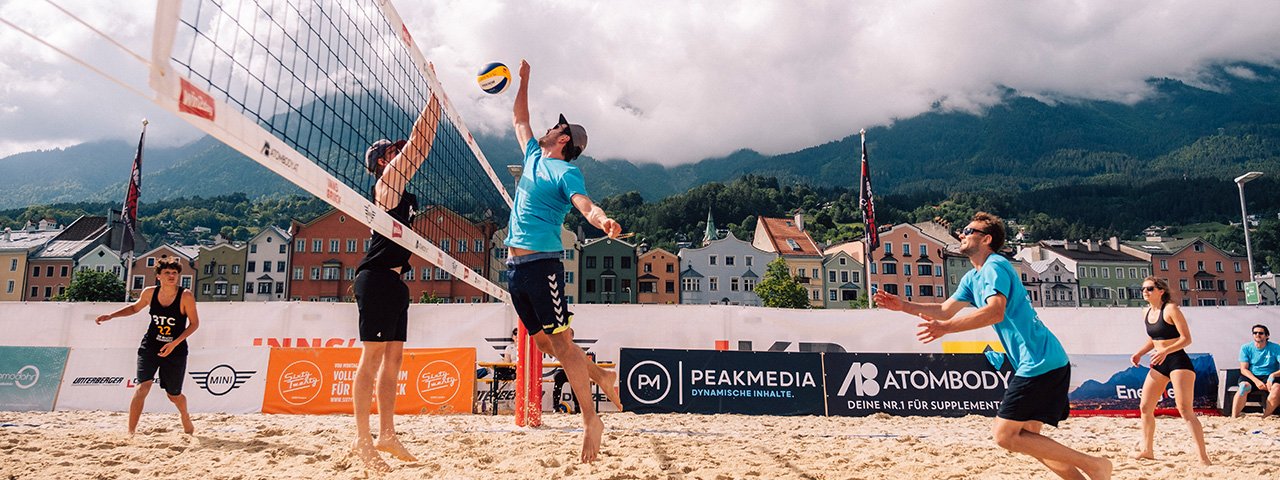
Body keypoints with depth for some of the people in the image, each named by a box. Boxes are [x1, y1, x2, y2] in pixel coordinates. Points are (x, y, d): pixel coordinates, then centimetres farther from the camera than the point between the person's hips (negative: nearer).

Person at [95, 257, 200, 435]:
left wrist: (175, 343, -20)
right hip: (150, 347, 2)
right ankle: (130, 432, -9)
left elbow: (194, 323, -12)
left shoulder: (186, 296, -17)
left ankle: (185, 417, 43)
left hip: (176, 350, -2)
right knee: (143, 387, -17)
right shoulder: (150, 293, -6)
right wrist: (110, 316, 7)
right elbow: (135, 308, 16)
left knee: (173, 395, 10)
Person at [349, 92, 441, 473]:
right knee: (373, 357, -8)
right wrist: (435, 96, -4)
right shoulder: (387, 180, -4)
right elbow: (418, 141, -8)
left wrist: (436, 99, 23)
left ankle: (387, 434, 16)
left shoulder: (399, 186, 20)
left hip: (393, 280, 10)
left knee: (393, 358, 10)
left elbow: (420, 145, 25)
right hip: (378, 278, -10)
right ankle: (362, 440, -5)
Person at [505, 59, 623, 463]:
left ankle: (590, 418, -5)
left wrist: (603, 220, -43)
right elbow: (519, 120, 34)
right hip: (516, 266, 8)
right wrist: (523, 81, 34)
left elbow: (583, 203, -23)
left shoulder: (564, 170, -5)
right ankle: (601, 377, 26)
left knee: (561, 340, -10)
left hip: (542, 264, -8)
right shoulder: (534, 157, 18)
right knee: (542, 341, 11)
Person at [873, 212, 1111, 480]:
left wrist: (946, 327, -35)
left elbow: (995, 312, -28)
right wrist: (903, 305, 13)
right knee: (1026, 437, 12)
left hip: (1040, 363, -10)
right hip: (1033, 364, 10)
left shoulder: (995, 267, -12)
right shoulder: (972, 277, 18)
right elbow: (945, 310, 22)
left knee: (1004, 435, -9)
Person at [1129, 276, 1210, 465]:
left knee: (1185, 410, -13)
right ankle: (1147, 449, 22)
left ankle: (1203, 457, -9)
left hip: (1178, 362, -8)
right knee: (1145, 407, 8)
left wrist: (1165, 351, -29)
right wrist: (1139, 354, 9)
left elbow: (1186, 338, -16)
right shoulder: (1146, 313, 11)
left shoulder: (1170, 309, -12)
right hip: (1158, 365, 8)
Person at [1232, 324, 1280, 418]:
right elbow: (1243, 369, -3)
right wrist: (1256, 381, -20)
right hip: (1250, 376, 0)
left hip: (1268, 377, 0)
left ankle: (1264, 418, -28)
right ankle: (1234, 418, -37)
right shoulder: (1246, 348, 2)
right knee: (1244, 386, -33)